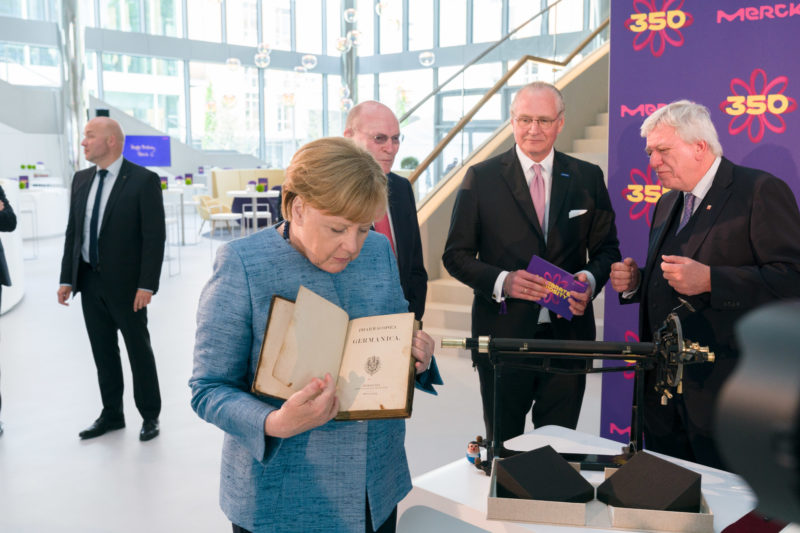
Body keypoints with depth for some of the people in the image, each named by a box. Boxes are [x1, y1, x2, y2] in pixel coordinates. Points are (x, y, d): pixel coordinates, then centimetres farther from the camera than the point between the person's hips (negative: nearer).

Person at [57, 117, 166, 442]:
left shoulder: (143, 180, -11)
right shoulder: (81, 180, 8)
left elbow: (155, 236, -14)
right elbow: (73, 231, 11)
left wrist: (146, 284, -17)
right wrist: (67, 278, 6)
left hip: (126, 283, -6)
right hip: (89, 281, 6)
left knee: (139, 350, 7)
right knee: (103, 352, 14)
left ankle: (150, 416, 21)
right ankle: (111, 414, 29)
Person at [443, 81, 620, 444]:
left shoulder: (587, 178, 6)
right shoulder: (481, 178, -1)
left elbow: (607, 248, 11)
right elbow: (456, 255, -1)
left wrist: (591, 279, -12)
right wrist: (501, 281, -18)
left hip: (567, 331, 2)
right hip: (503, 334, -1)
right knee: (502, 446, 12)